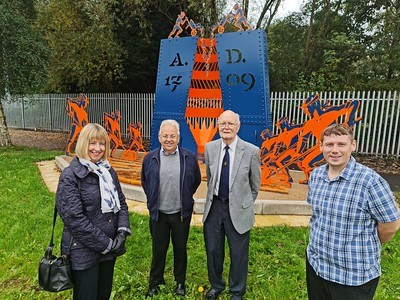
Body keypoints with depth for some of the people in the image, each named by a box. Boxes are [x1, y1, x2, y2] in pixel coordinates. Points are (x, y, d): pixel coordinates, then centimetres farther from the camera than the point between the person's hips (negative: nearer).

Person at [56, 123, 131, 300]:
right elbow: (74, 218, -20)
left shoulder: (108, 171, 5)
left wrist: (123, 232, -7)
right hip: (83, 252, -6)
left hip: (110, 248, 6)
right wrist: (106, 244, -16)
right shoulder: (70, 176, -15)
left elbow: (121, 202, 8)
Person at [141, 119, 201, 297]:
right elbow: (145, 182, 11)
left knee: (180, 248, 16)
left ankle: (180, 282, 36)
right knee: (158, 249, 14)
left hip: (181, 213, 0)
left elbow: (196, 181, 7)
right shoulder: (150, 158, -4)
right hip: (158, 214, 1)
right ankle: (155, 283, 34)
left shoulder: (189, 158, -7)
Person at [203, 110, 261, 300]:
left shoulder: (251, 151, -14)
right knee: (213, 251, 18)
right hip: (214, 206, 3)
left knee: (238, 255, 14)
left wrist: (244, 204, 9)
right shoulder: (210, 148, -4)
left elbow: (255, 185, 0)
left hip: (238, 210, -3)